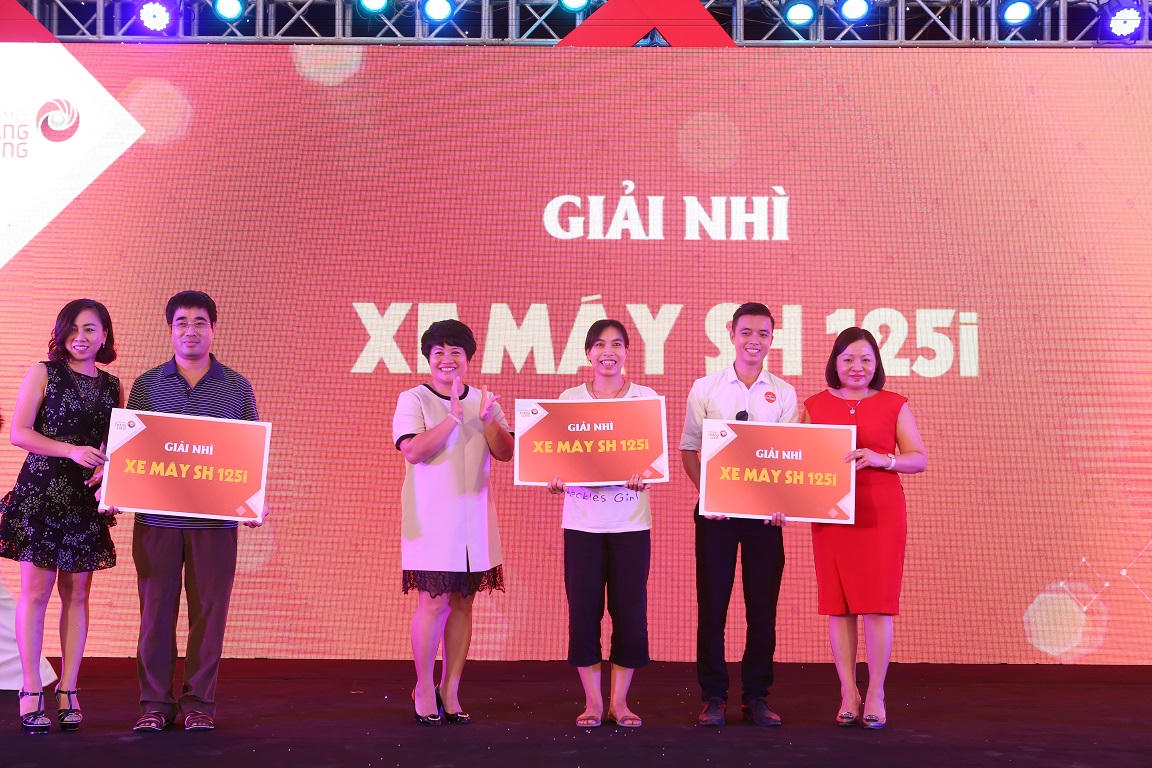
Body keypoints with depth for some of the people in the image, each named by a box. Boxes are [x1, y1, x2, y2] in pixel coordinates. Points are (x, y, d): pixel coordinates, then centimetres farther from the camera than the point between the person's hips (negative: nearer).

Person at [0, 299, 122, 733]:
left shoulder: (112, 386, 12)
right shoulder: (44, 373, 1)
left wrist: (108, 468, -6)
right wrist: (72, 451, -17)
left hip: (87, 499, 4)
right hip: (41, 493, -3)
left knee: (77, 593, 4)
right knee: (36, 590, -4)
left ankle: (68, 691, 9)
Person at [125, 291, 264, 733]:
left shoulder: (236, 387, 8)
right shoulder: (146, 386, 9)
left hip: (215, 518, 0)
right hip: (156, 517, 0)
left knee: (209, 610, 1)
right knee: (156, 609, 2)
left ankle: (199, 703, 10)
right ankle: (155, 702, 11)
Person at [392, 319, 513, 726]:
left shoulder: (483, 400, 11)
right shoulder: (413, 400, -2)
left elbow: (505, 453, 3)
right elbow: (413, 451, -15)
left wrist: (487, 419, -14)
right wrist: (454, 417, -20)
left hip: (473, 514, 4)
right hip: (431, 516, -4)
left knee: (462, 602, 6)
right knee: (433, 601, -6)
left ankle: (450, 690, 13)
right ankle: (424, 688, 7)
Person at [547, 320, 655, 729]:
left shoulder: (646, 398, 5)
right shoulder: (569, 399, 7)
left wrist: (644, 475, -19)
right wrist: (556, 478, -14)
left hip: (630, 521, 0)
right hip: (582, 520, 0)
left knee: (629, 608, 0)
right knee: (584, 607, 0)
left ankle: (619, 700, 12)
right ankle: (592, 700, 11)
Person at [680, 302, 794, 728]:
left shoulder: (783, 394, 6)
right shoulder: (705, 389, 4)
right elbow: (689, 449, 4)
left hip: (765, 511, 1)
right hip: (715, 509, -1)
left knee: (762, 604, 3)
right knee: (712, 602, 1)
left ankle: (757, 697, 13)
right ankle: (713, 697, 10)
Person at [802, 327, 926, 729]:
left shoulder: (894, 405, 6)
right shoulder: (815, 406, 10)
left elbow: (919, 458, 4)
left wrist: (881, 459, -14)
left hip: (880, 513, -2)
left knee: (877, 603, -4)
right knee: (837, 604, 2)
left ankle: (875, 696, 2)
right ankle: (848, 694, 8)